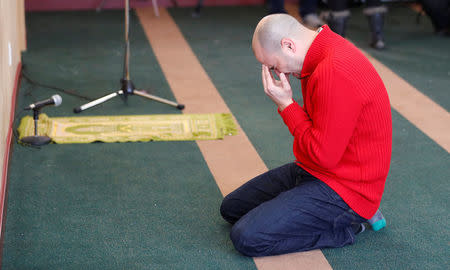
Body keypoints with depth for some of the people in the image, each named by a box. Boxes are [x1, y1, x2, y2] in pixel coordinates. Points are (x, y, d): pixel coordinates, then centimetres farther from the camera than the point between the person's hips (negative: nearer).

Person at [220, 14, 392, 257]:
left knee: (246, 238, -18)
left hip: (342, 190, -11)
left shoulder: (336, 72, -28)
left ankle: (343, 226, -2)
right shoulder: (323, 53, 6)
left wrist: (286, 104, -18)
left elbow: (323, 154, -25)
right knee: (231, 208, 13)